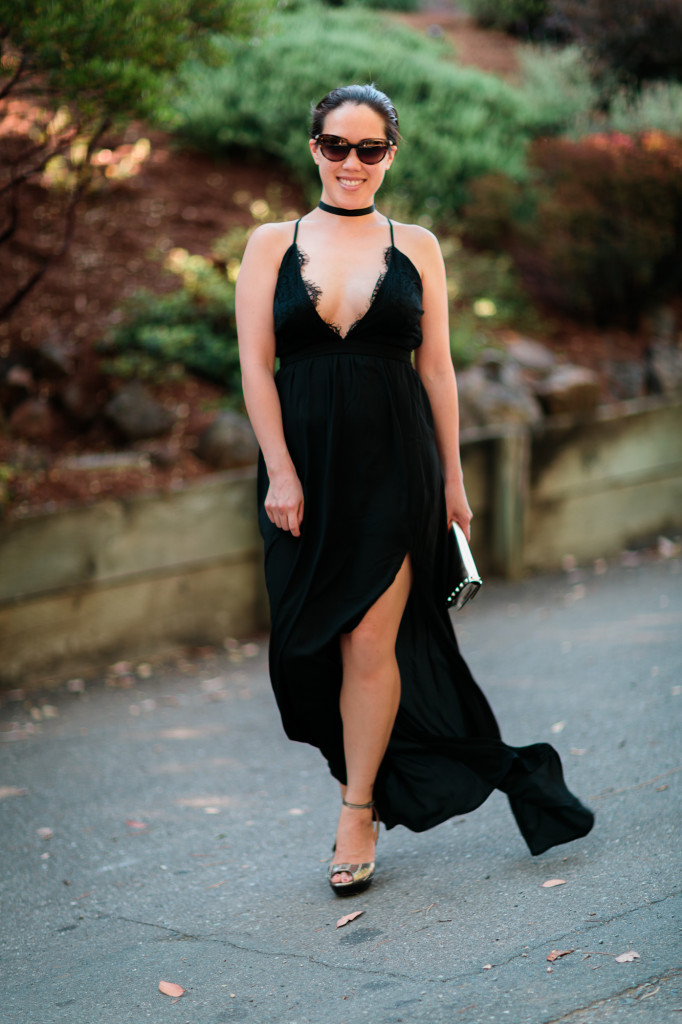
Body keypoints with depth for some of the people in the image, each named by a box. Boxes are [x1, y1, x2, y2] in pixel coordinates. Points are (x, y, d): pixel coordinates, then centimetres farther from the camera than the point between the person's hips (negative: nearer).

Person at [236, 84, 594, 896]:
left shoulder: (415, 247, 7)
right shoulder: (272, 245, 6)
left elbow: (436, 369, 8)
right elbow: (256, 366, 1)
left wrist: (452, 478, 7)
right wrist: (280, 471, -8)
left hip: (395, 464, -1)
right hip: (307, 464, 1)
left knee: (371, 644, -5)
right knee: (315, 642, 5)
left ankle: (358, 815, 8)